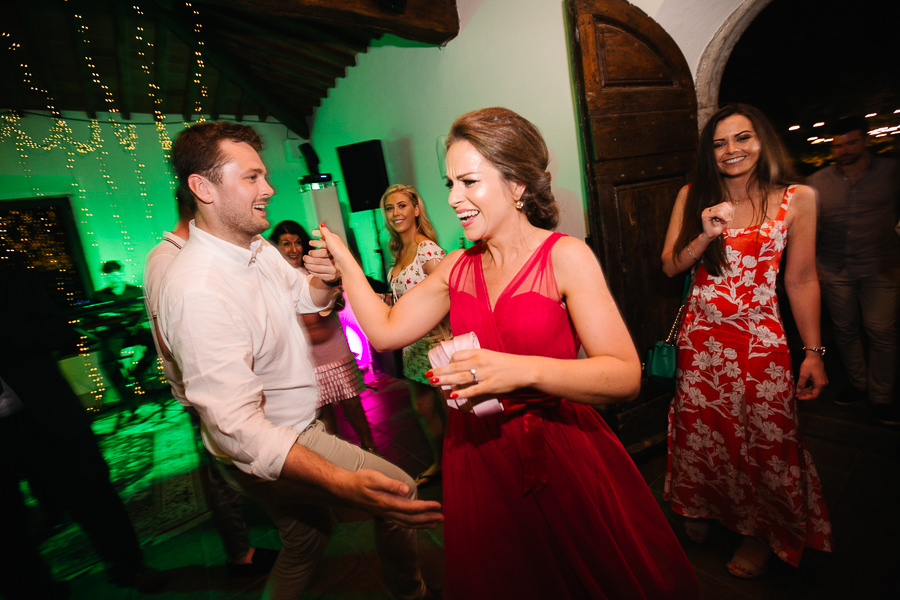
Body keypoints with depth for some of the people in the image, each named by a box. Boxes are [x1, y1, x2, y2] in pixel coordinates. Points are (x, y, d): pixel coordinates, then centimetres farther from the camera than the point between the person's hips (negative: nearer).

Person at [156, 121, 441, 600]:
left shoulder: (257, 248, -2)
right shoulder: (198, 291, -32)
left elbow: (304, 298, 13)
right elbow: (237, 429, -38)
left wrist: (328, 279, -12)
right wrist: (344, 483, -49)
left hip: (296, 424, 9)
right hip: (267, 453, -9)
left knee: (304, 540, 27)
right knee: (400, 491, 2)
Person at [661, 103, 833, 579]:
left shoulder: (797, 199, -1)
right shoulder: (693, 196, 3)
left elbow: (801, 281, 1)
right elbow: (670, 266, 0)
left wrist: (813, 352, -1)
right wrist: (706, 235, -17)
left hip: (762, 337, -1)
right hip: (700, 336, 2)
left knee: (766, 438, 6)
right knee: (700, 431, 12)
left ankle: (762, 532, 34)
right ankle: (703, 509, 38)